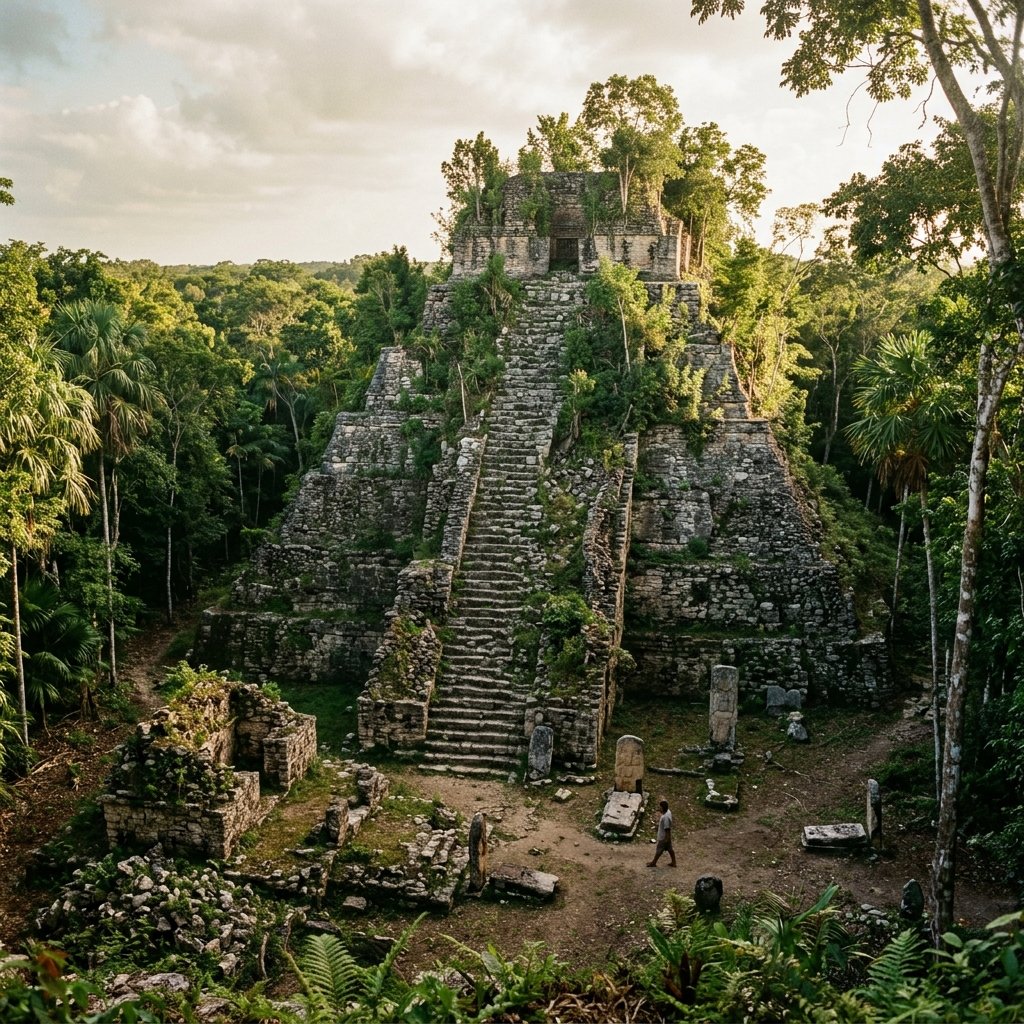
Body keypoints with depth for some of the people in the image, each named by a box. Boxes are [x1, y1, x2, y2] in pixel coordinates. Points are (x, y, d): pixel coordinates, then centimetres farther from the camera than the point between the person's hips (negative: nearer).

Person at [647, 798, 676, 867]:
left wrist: (667, 838, -23)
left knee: (659, 850, 11)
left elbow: (667, 829, -30)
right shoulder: (668, 811, -6)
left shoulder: (665, 817, -35)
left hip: (664, 837, -9)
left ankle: (654, 863, 29)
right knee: (669, 848, 21)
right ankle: (673, 862, 34)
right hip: (666, 836, 9)